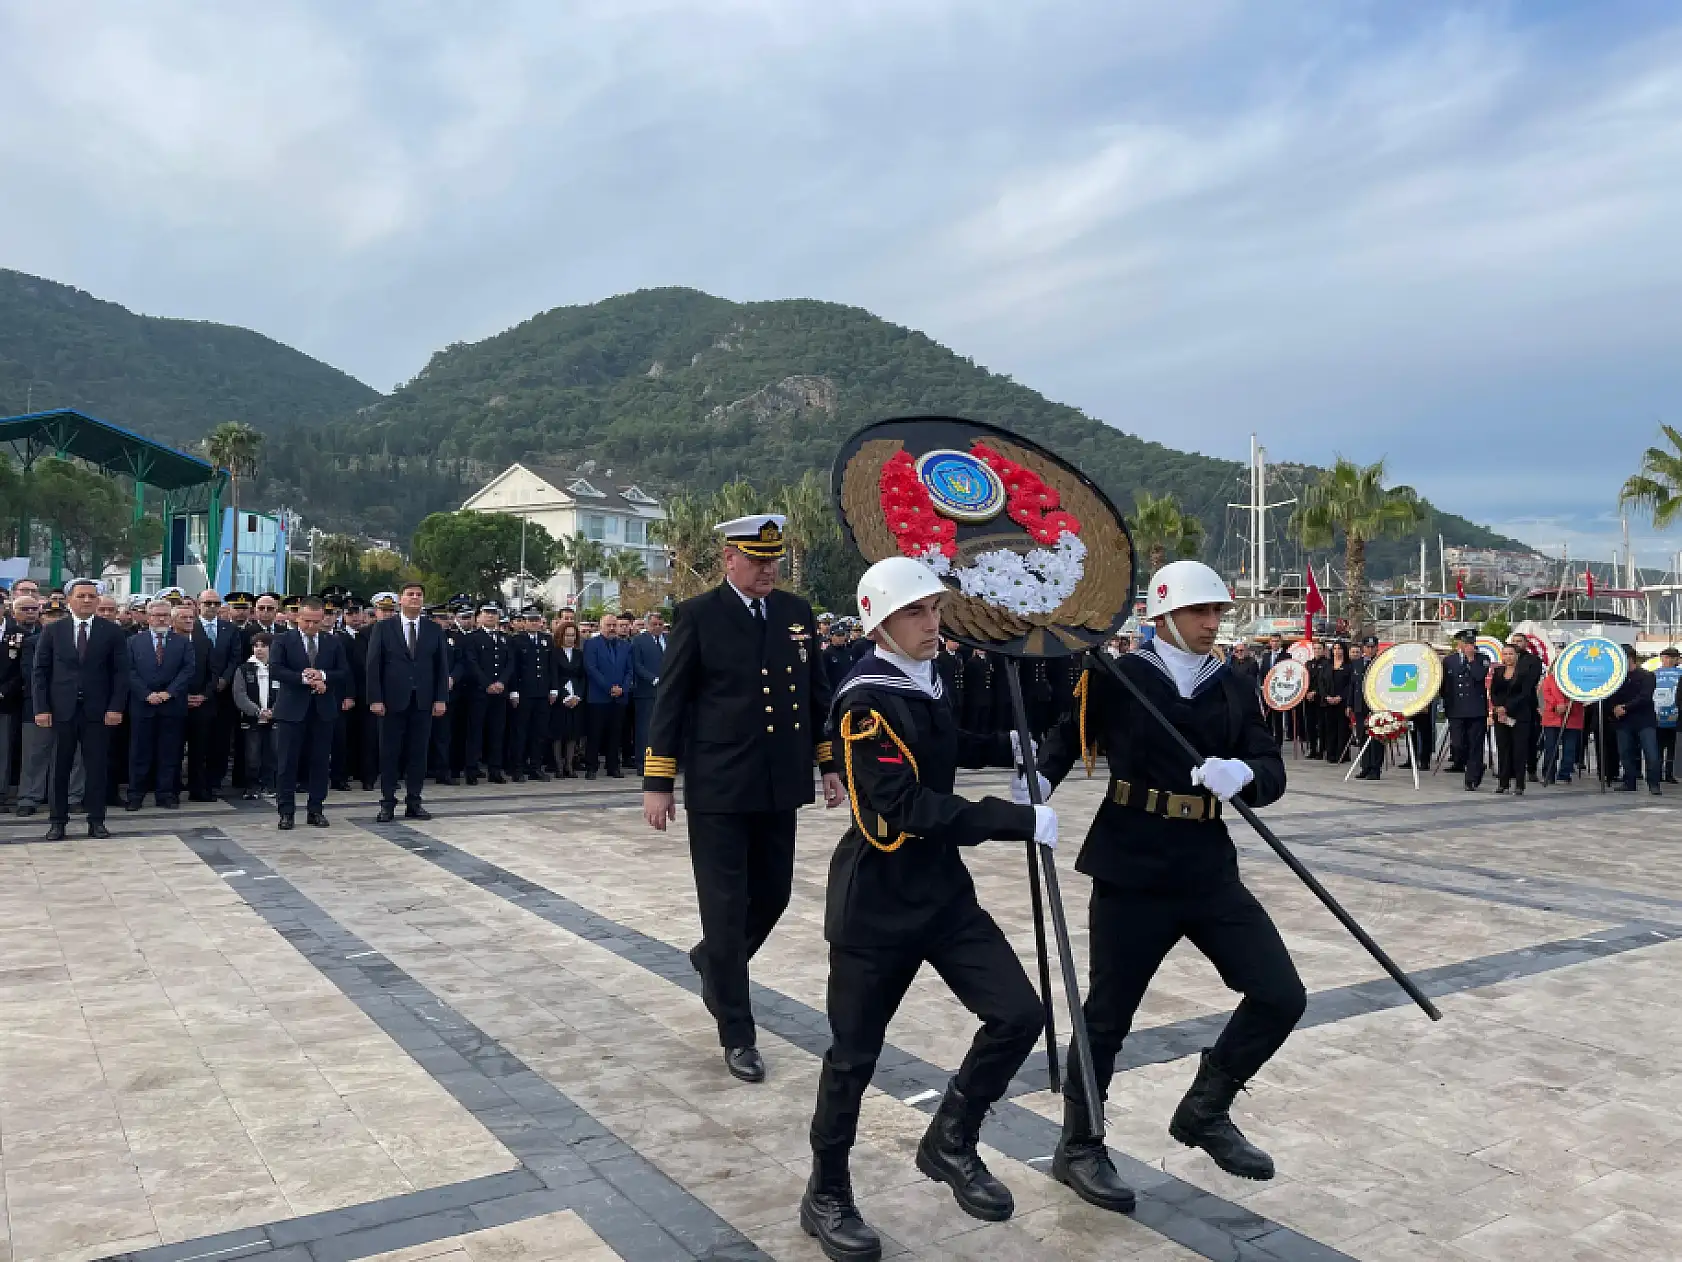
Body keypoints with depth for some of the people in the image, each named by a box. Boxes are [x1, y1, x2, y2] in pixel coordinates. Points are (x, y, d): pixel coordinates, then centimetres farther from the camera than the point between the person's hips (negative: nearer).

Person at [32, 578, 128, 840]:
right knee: (60, 768, 6)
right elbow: (40, 672, 4)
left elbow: (121, 672, 1)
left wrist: (116, 707, -7)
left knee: (96, 768, 3)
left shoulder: (113, 632, 3)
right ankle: (58, 821, 15)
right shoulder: (52, 631, 5)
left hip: (98, 711, -1)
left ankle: (96, 820, 10)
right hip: (62, 710, 1)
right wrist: (41, 708, -4)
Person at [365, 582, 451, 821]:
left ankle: (413, 803, 13)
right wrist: (375, 699, -8)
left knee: (419, 752, 5)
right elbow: (373, 666, -1)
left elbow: (442, 666, 8)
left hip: (423, 701, 2)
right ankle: (387, 804, 9)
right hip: (393, 700, -2)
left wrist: (440, 698, 0)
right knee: (389, 753, 2)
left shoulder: (434, 630, 9)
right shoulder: (383, 628, 3)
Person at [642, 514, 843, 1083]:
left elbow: (817, 693, 13)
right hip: (718, 790, -5)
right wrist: (657, 783, -7)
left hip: (778, 787, 5)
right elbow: (671, 701, -5)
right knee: (726, 910, 1)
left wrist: (830, 765, 11)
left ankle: (711, 961, 43)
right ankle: (737, 1035, 14)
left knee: (772, 897, 14)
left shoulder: (797, 612, 7)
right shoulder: (698, 615, -5)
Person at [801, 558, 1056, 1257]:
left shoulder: (929, 682, 6)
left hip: (944, 890, 7)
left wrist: (1007, 749, 11)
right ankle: (826, 1196, 28)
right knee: (855, 1051, 6)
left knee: (1019, 1014, -1)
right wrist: (1018, 819, -26)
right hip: (875, 905, -7)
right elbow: (906, 809, -26)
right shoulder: (866, 698, -19)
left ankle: (950, 1141, 22)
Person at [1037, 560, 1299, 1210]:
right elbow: (1066, 736, 3)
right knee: (1108, 1015, 6)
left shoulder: (1232, 688, 7)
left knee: (1281, 997, 1)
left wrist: (1243, 773, -20)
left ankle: (1205, 1110, 25)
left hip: (1209, 868, 5)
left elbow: (1272, 772, 1)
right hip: (1131, 868, -4)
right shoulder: (1118, 678, -5)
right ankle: (1078, 1148, 27)